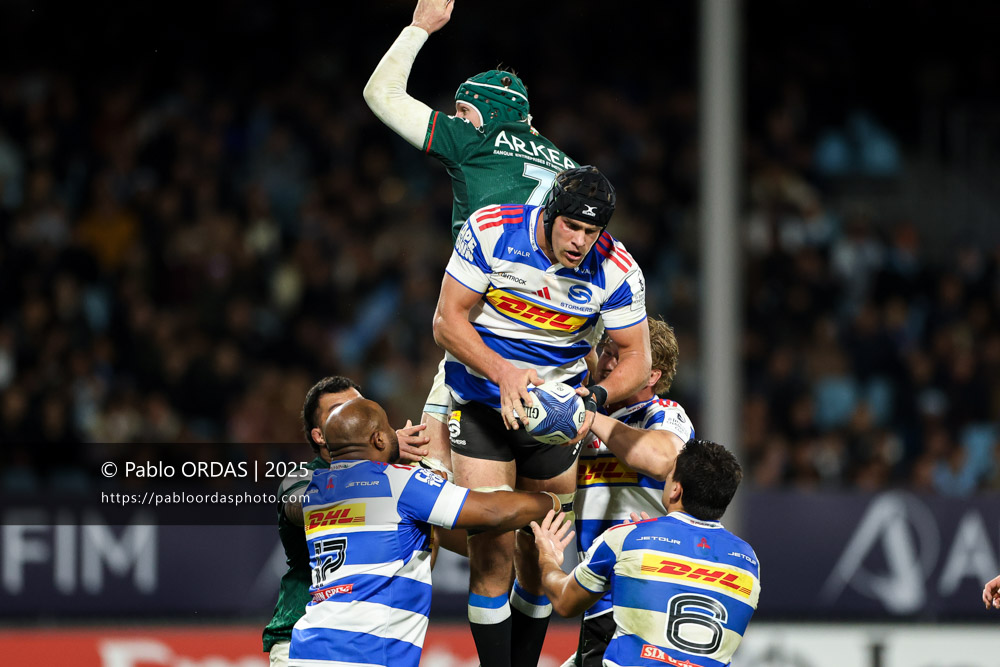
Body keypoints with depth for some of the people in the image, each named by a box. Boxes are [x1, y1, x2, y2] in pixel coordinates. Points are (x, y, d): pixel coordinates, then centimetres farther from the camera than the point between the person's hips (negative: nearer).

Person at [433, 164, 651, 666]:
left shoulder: (616, 271, -15)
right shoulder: (490, 230, -19)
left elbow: (636, 359, -7)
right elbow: (447, 320, -14)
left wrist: (596, 398, -28)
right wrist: (503, 373, -29)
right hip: (482, 398, -2)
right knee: (491, 549, -13)